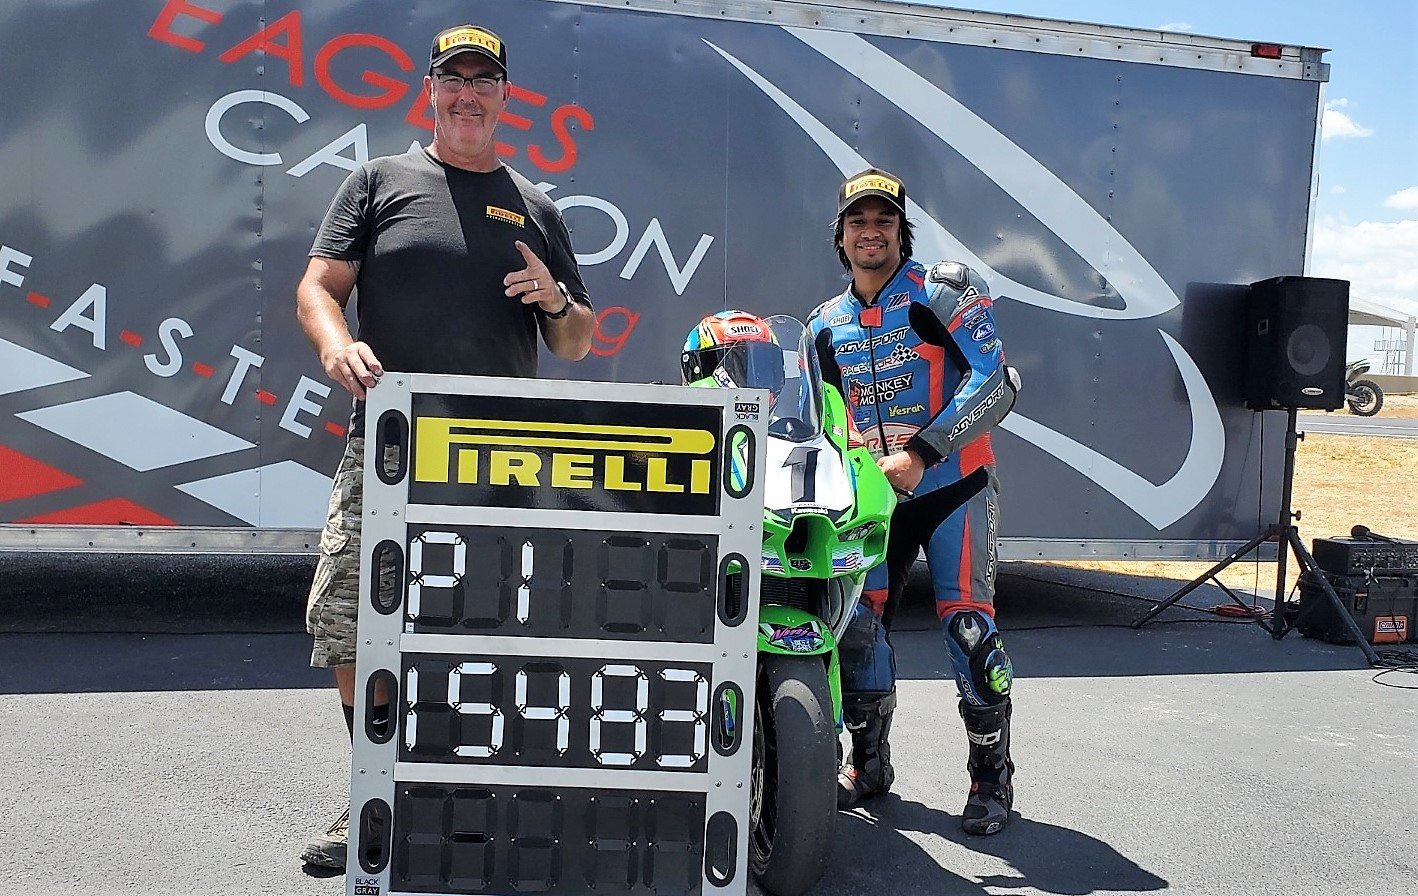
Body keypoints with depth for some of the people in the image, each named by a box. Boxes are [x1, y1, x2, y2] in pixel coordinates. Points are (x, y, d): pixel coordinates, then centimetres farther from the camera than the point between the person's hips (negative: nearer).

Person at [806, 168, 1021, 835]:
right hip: (877, 493, 5)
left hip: (954, 485, -4)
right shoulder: (826, 326, 10)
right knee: (858, 624, 0)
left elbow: (996, 382, -16)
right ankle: (869, 762, 20)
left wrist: (920, 453, -23)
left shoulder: (945, 290, -6)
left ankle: (992, 775, 9)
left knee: (967, 625, -9)